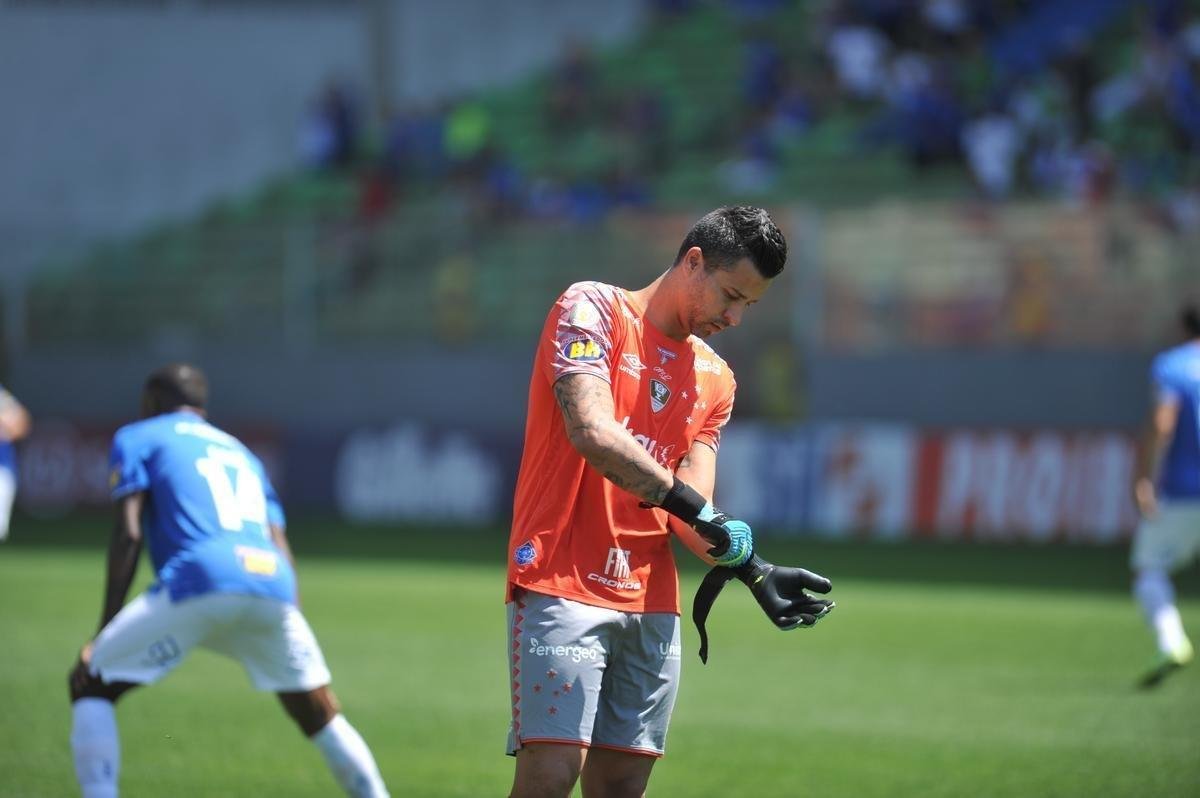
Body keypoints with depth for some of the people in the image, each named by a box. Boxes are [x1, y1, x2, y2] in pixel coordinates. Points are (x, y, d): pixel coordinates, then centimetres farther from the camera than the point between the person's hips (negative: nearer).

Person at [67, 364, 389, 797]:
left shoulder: (137, 438, 20)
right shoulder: (241, 451, 35)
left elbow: (129, 534, 5)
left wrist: (101, 637, 3)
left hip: (198, 582, -5)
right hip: (273, 583, 5)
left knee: (90, 685, 8)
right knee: (320, 717, 21)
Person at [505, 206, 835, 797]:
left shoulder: (715, 379, 17)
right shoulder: (593, 309, -1)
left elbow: (689, 512, 7)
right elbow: (591, 431, -18)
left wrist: (751, 569, -12)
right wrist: (693, 506, -22)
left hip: (652, 608, 6)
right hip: (563, 588, -6)